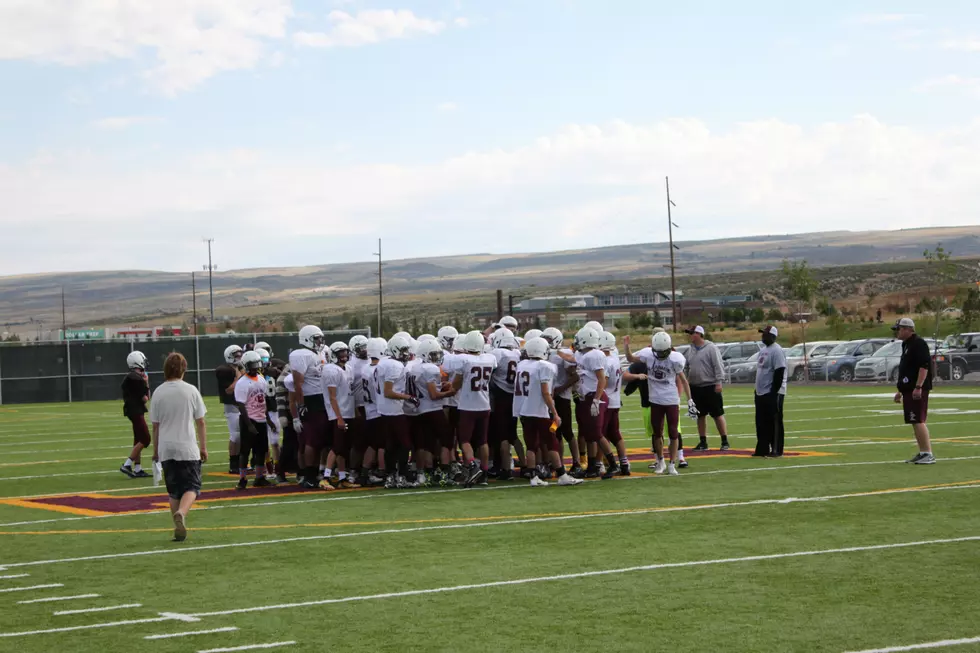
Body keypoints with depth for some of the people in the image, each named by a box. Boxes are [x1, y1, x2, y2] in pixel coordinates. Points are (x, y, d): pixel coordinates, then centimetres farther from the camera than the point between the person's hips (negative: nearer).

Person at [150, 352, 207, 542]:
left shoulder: (158, 393, 0)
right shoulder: (191, 391, -4)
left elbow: (155, 425, 6)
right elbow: (200, 422, 0)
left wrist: (156, 450, 17)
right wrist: (203, 447, 10)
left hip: (166, 449, 2)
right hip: (188, 448, -2)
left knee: (174, 491, 12)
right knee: (191, 487, 3)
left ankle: (179, 530, 9)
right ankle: (181, 513, -26)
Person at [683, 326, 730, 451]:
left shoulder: (710, 348, -10)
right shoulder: (690, 350, 11)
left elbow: (718, 366, -14)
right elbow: (686, 366, 20)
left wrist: (719, 382, -20)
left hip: (710, 387, -7)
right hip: (695, 388, 7)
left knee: (718, 415, -2)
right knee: (700, 416, 11)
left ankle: (725, 441, 3)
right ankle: (703, 442, 18)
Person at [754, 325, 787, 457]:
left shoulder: (776, 350, -14)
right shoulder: (763, 350, 17)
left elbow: (779, 373, -20)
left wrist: (774, 392, -22)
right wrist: (757, 389, 19)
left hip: (772, 393, -10)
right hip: (761, 393, 10)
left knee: (774, 423, -5)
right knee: (761, 423, 11)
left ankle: (776, 450, -2)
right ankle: (762, 449, 16)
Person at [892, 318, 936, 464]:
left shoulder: (918, 344, -12)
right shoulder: (906, 345, 19)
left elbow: (924, 366, -22)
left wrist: (918, 387, -26)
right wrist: (900, 390, 25)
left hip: (917, 390, -10)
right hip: (908, 390, 10)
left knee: (918, 421, -13)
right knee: (915, 422, 11)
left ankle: (929, 454, -13)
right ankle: (922, 453, 16)